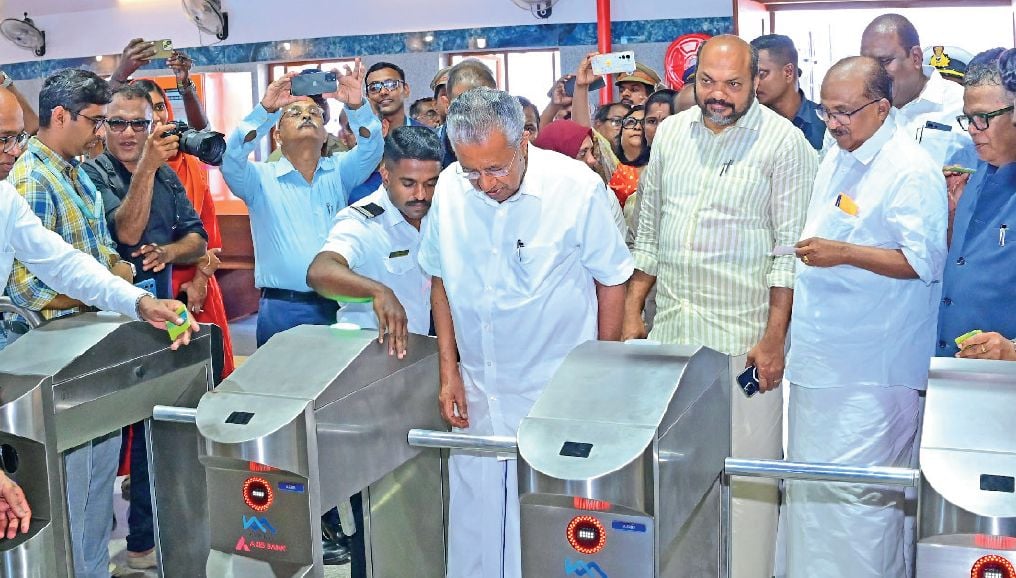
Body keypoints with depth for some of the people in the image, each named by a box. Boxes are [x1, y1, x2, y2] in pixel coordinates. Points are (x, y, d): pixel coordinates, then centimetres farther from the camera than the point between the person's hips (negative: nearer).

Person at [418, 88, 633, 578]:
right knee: (474, 514, 11)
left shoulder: (578, 188, -15)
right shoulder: (449, 188, -5)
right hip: (477, 388, 3)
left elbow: (611, 280, -3)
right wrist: (448, 369, 6)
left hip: (558, 388, -3)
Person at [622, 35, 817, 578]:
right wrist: (631, 311, 12)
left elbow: (790, 249, -8)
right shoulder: (671, 132, 10)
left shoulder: (783, 142, -6)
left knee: (746, 465, 0)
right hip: (669, 326, 5)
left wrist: (774, 339, -12)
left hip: (743, 334, -5)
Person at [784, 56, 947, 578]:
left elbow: (924, 260, -20)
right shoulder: (836, 158, 13)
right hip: (821, 355, 9)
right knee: (810, 476, 18)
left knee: (860, 492, -2)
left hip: (871, 368, -9)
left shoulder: (912, 171, -15)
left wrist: (843, 254, -26)